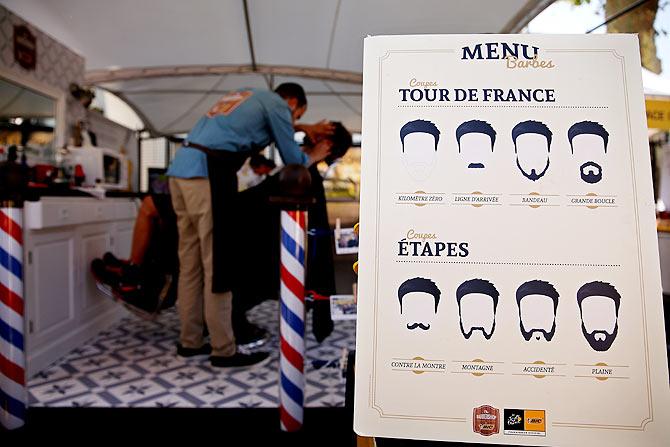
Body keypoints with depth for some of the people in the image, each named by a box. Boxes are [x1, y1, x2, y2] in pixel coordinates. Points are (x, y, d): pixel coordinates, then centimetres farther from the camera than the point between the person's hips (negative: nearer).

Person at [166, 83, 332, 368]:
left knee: (190, 263, 11)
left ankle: (189, 342, 19)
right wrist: (314, 157, 27)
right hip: (208, 173, -9)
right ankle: (223, 351, 2)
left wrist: (306, 129, 52)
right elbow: (292, 161, 8)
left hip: (179, 167, 9)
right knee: (216, 266, -6)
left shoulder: (248, 96, 30)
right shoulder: (277, 104, 6)